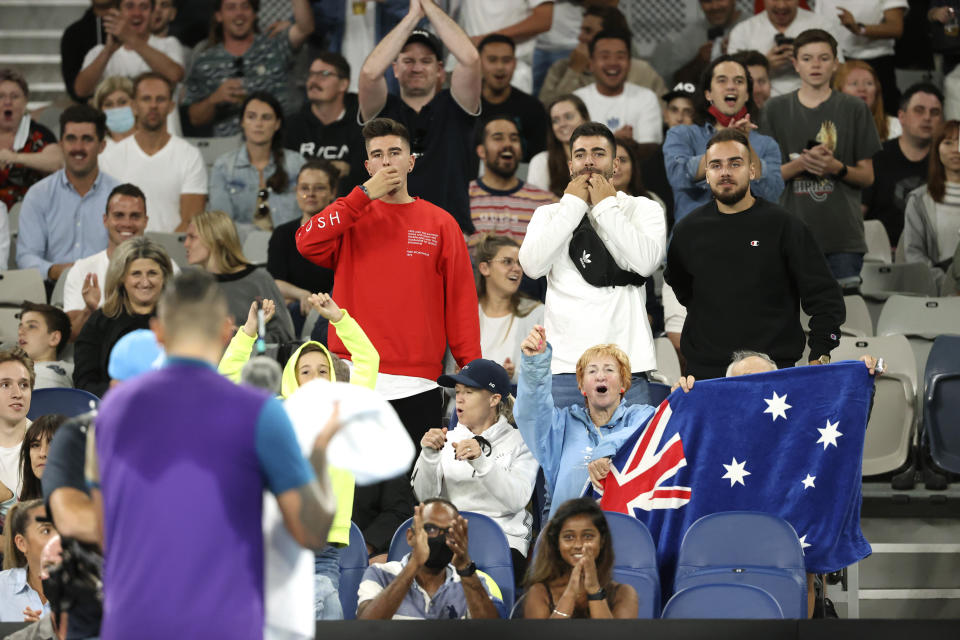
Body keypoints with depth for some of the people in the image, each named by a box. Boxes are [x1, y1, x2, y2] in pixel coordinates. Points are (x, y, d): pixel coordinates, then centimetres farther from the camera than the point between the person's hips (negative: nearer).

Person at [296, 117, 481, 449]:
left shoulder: (440, 224, 10)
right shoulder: (351, 215, 12)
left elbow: (461, 300, 7)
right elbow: (307, 243, -9)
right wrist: (365, 194, -8)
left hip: (418, 383, 0)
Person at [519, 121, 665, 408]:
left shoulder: (644, 209, 11)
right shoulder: (549, 214, 15)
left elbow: (647, 261, -10)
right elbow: (533, 265, -4)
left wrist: (606, 206, -3)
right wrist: (573, 205, -1)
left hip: (625, 360, -1)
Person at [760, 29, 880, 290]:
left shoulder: (854, 109, 7)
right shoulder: (776, 109, 9)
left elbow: (867, 176, 8)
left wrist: (836, 168, -12)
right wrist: (802, 163, -12)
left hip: (843, 237, 0)